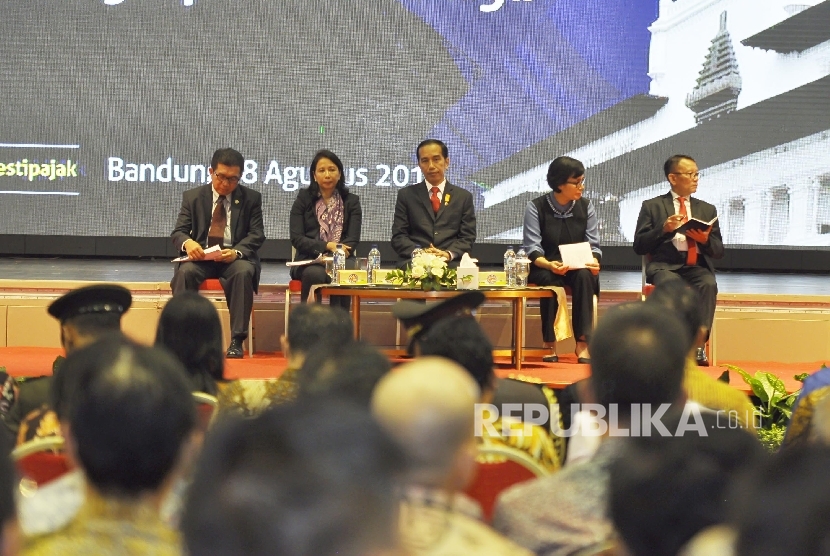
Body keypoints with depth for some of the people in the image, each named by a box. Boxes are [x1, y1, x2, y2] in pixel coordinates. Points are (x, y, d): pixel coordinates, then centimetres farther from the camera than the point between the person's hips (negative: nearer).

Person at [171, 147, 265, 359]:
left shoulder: (251, 198, 6)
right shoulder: (192, 197, 8)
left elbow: (257, 235, -1)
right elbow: (178, 232, 3)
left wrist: (236, 252, -23)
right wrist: (187, 242, -24)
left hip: (236, 257, -1)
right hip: (201, 256, 1)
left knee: (244, 272, -35)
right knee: (185, 272, -32)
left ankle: (236, 341, -34)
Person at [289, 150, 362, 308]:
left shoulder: (351, 201, 13)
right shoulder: (303, 199, 11)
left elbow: (352, 241, 4)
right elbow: (296, 238, 1)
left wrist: (337, 252, -18)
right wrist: (327, 246, -14)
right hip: (309, 261, -1)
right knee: (315, 274, -35)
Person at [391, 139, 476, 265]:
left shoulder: (464, 197, 15)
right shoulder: (406, 195, 14)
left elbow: (467, 237, 9)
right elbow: (398, 236, 7)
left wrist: (448, 254, -11)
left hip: (451, 264, 2)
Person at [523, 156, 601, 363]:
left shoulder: (586, 206, 4)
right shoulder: (536, 207, -5)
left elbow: (594, 245, 0)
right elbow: (532, 248, -12)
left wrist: (594, 262, -24)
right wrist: (549, 265, -33)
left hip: (579, 269, 2)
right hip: (545, 270, -2)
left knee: (584, 276, -33)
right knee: (548, 280, -36)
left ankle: (582, 342, -34)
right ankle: (550, 344, -26)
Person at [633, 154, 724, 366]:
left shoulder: (707, 209, 23)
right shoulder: (652, 206, 14)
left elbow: (719, 250, 17)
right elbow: (639, 246, 5)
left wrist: (705, 239, -5)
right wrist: (664, 229, -9)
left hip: (697, 266, 3)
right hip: (664, 266, -2)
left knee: (708, 284, -34)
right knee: (670, 283, -39)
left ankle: (698, 343, -35)